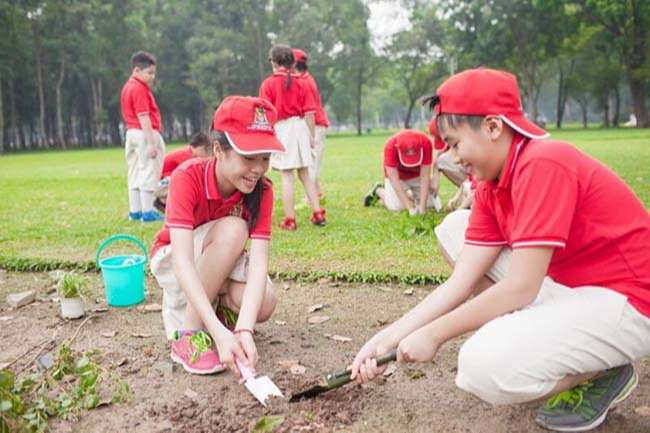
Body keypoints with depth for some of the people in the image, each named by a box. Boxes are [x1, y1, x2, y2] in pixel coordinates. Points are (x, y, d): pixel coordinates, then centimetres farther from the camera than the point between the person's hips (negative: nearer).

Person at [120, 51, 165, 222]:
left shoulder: (128, 87, 17)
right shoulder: (140, 88, -14)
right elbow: (143, 117, -20)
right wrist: (151, 142, -23)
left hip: (131, 133, 10)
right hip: (145, 134, -10)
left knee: (135, 174, 11)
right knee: (148, 173, -5)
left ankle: (135, 212, 17)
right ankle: (147, 212, -3)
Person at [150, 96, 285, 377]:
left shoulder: (261, 191, -20)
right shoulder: (188, 177, -31)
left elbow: (259, 261, -30)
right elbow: (182, 260, -41)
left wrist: (244, 330, -46)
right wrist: (219, 332, -51)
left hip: (222, 267, 3)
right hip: (172, 262, -2)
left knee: (263, 305, -30)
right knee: (233, 229, -34)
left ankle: (221, 307, 4)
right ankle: (187, 332, -23)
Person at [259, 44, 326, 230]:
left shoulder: (268, 84, -3)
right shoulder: (301, 83, 6)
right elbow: (309, 112, 3)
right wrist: (311, 136, 10)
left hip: (281, 129, -3)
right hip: (300, 127, 4)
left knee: (286, 176, -1)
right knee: (305, 174, 13)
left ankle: (290, 220, 2)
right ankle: (317, 213, 13)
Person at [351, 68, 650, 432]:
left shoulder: (543, 163, -24)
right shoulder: (492, 188, 3)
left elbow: (519, 289, -26)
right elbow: (459, 283, -1)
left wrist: (434, 334, -16)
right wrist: (387, 339, -6)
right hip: (566, 286, 9)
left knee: (486, 368, -30)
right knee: (454, 229, 5)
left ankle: (602, 373, 0)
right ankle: (536, 339, 7)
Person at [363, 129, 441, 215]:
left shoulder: (426, 143, -34)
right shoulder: (390, 146, -37)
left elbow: (425, 176, -30)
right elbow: (394, 179, -35)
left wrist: (422, 206, -34)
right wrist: (410, 207, -39)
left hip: (417, 175, 2)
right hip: (398, 175, -2)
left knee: (431, 203, -8)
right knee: (396, 206, -18)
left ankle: (411, 193, 23)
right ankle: (379, 190, 13)